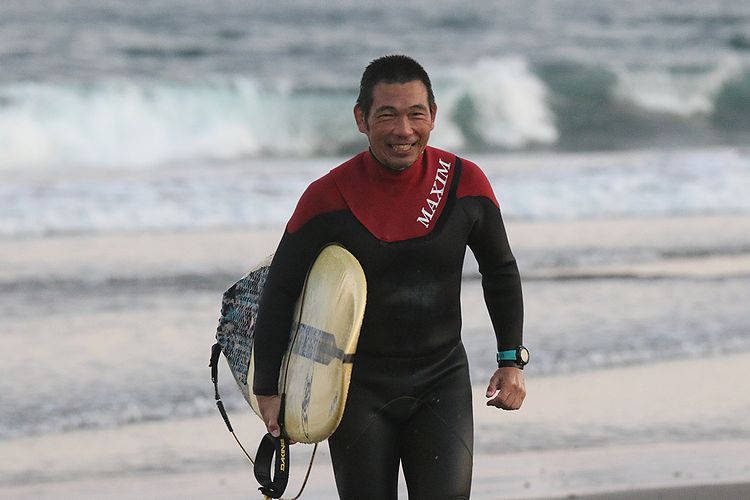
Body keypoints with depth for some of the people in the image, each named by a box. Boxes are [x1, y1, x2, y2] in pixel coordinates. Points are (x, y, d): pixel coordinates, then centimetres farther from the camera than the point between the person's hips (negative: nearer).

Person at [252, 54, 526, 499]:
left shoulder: (465, 183, -6)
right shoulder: (329, 198, -12)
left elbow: (501, 272, 10)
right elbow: (281, 292, -3)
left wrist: (512, 360, 7)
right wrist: (269, 389, -2)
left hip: (442, 380, 1)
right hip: (359, 388, -1)